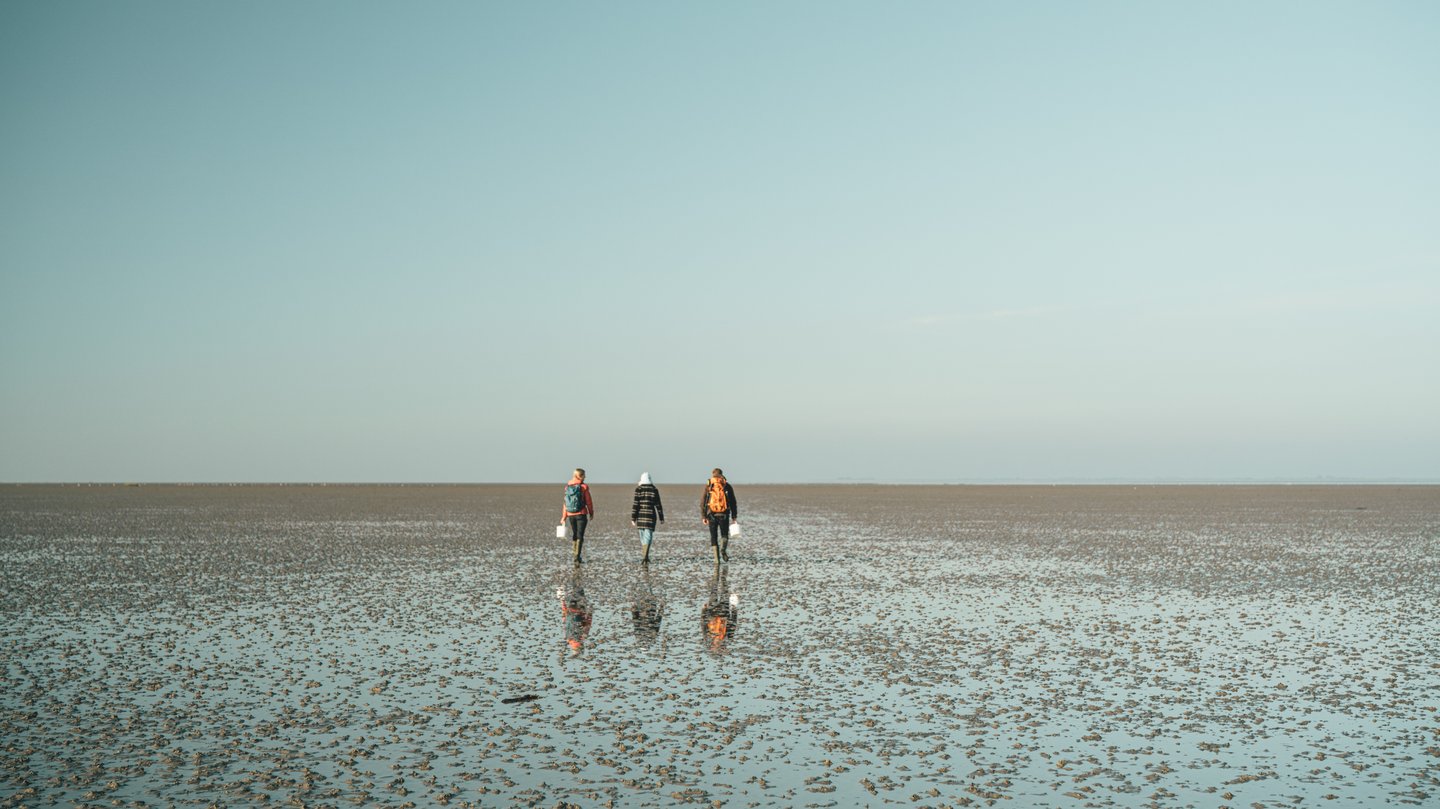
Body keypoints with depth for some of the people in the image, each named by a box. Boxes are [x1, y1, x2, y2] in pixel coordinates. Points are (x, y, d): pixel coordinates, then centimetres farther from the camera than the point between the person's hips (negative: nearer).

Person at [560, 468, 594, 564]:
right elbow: (588, 502, -6)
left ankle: (577, 556, 30)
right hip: (581, 514, -4)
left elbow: (565, 503, 3)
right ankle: (577, 558, -9)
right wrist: (591, 513, 9)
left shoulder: (568, 487, 2)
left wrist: (563, 517, 8)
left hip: (570, 515, 4)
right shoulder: (584, 487, -10)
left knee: (574, 534, 19)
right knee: (580, 536, -1)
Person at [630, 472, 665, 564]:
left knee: (643, 535, 18)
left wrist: (633, 518, -5)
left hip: (640, 515, 1)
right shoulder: (654, 490, -1)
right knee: (648, 537, -3)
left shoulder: (638, 489, -4)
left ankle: (646, 557, 27)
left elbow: (635, 504, -8)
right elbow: (658, 505, 1)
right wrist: (661, 518, 10)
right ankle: (645, 556, -21)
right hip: (651, 515, -1)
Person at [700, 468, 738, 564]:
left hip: (712, 515, 0)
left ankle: (717, 559, 0)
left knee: (714, 537, 8)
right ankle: (723, 549, -13)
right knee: (724, 535, 15)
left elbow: (702, 502, 0)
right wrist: (734, 516, 7)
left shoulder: (708, 486, 4)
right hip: (724, 515, 0)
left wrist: (703, 516, 1)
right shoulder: (727, 486, 5)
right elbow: (733, 502, 4)